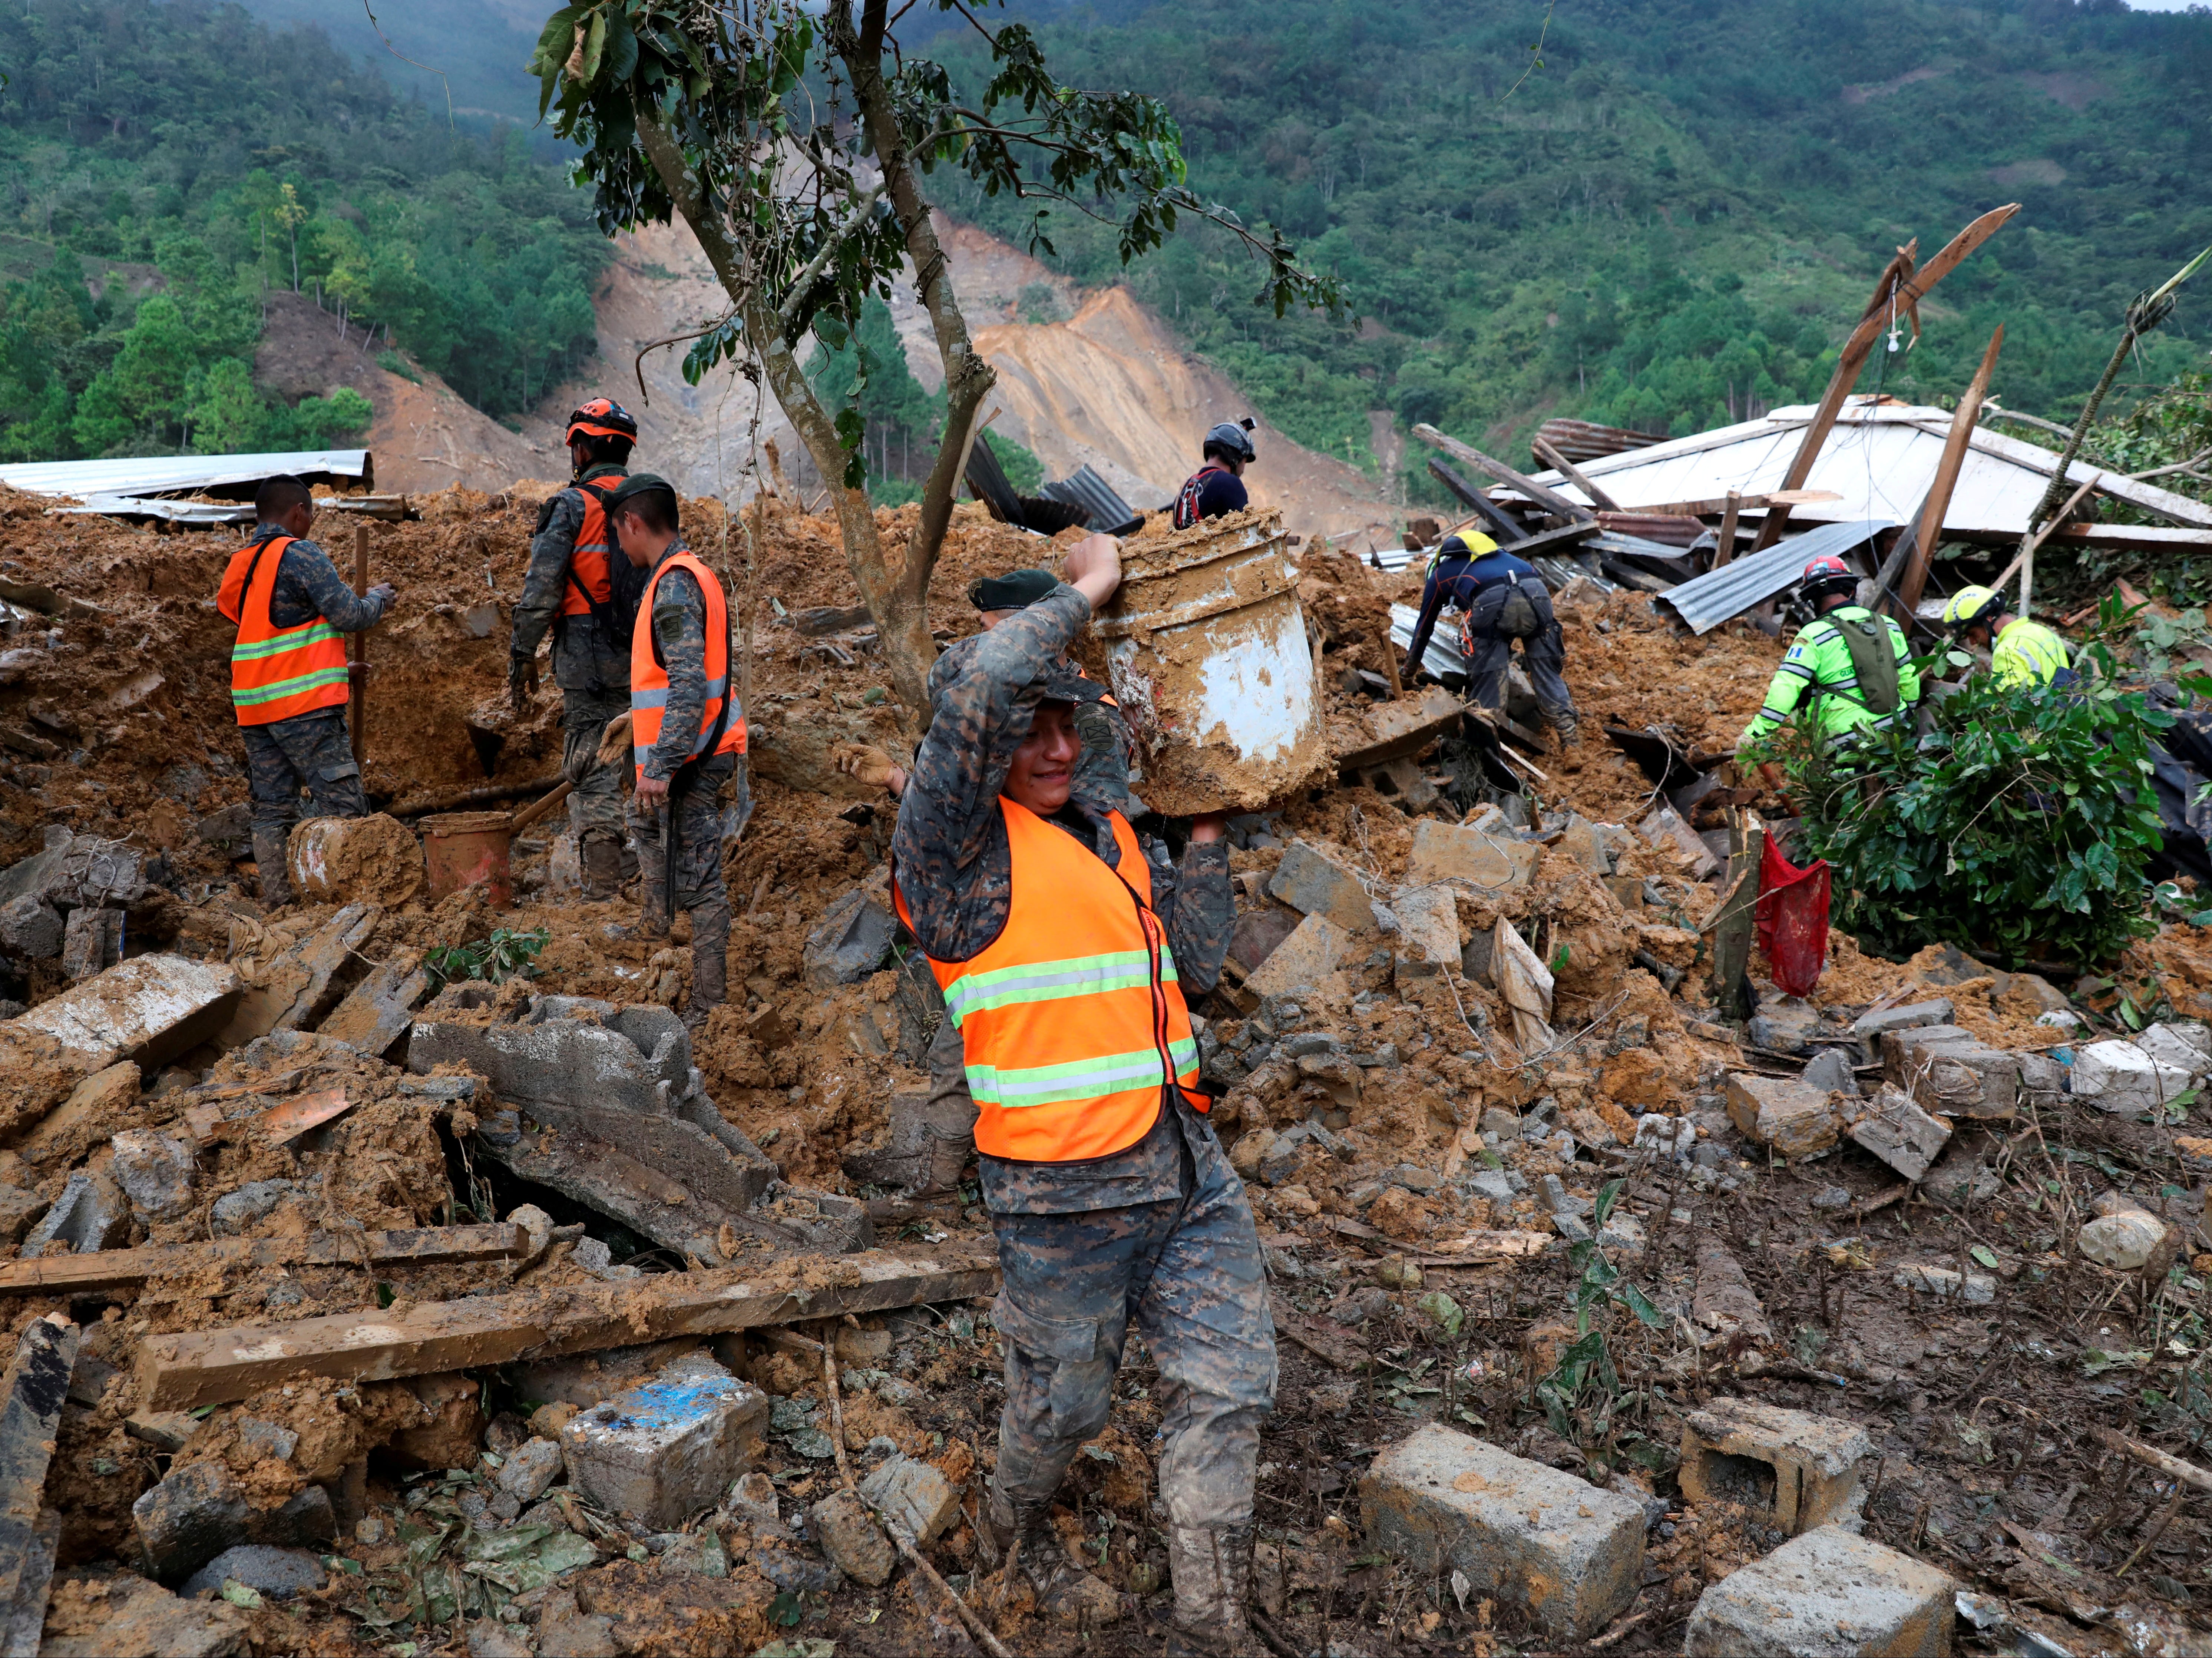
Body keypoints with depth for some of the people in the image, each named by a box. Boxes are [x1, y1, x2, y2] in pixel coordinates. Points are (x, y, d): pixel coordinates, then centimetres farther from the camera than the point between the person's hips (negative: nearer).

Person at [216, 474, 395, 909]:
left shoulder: (238, 565, 17)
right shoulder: (300, 554, -8)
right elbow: (351, 615, -12)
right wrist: (378, 599, 11)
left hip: (252, 705, 8)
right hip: (303, 703, -8)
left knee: (271, 807, 8)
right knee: (342, 804, -7)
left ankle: (278, 903, 7)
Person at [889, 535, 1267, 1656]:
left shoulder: (1106, 826, 13)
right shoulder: (956, 844, -11)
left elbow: (1192, 962, 13)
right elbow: (983, 685, -28)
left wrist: (1207, 832, 7)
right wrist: (1086, 592, -15)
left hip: (1186, 1165, 7)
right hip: (1066, 1192, -7)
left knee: (1229, 1385, 8)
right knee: (1064, 1399, 13)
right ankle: (1019, 1524, 46)